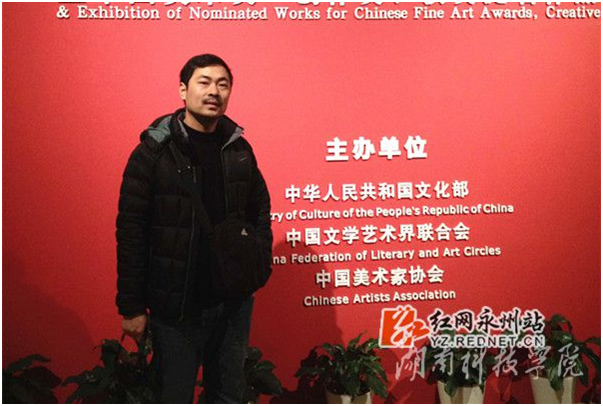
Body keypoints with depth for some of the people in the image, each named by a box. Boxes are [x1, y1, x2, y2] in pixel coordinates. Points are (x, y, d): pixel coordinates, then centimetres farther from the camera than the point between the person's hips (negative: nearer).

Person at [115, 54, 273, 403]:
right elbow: (131, 232, -8)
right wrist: (131, 306, -9)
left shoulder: (240, 150, 4)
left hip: (234, 300, 4)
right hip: (176, 305, -4)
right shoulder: (154, 151, -8)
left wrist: (261, 267, 1)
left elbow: (260, 213, 13)